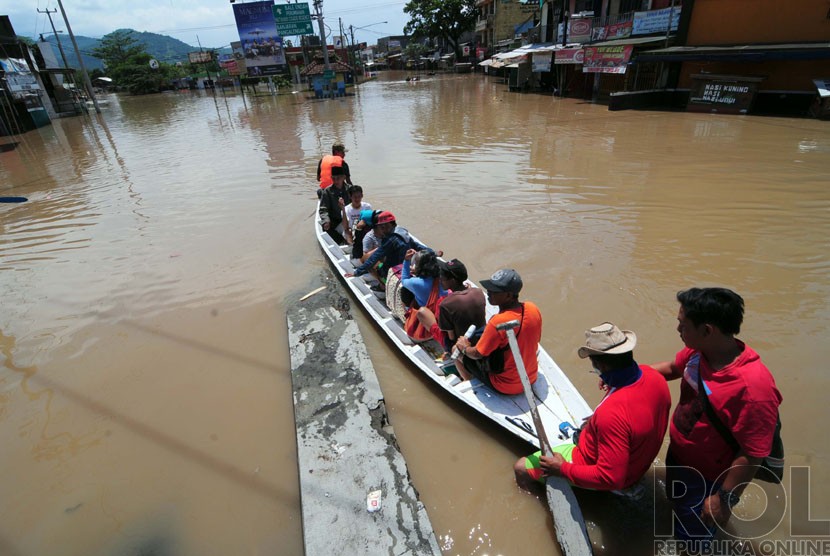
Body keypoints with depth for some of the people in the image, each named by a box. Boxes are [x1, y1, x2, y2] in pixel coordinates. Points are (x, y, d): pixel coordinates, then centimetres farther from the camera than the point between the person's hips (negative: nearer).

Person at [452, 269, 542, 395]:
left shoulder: (497, 323, -32)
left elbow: (477, 354, -20)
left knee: (457, 350, 7)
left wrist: (465, 348, 2)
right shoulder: (533, 309, -13)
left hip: (505, 387, -6)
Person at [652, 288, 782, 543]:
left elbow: (751, 455, -29)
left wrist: (724, 499, -20)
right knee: (675, 500, 33)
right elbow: (672, 368, 6)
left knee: (691, 534, 20)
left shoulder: (753, 387, -38)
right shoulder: (698, 351, -17)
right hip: (677, 455, 6)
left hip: (706, 479, -6)